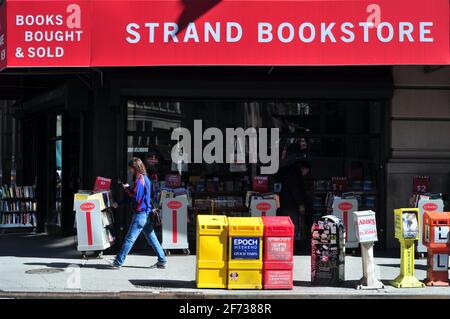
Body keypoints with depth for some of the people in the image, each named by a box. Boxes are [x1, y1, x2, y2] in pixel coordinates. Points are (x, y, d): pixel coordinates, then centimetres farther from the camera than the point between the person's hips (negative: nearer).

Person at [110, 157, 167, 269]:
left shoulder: (139, 179, -15)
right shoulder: (145, 178, 15)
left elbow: (135, 197, -21)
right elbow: (134, 196, 20)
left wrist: (127, 188, -6)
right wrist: (119, 204, 20)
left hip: (140, 214, -9)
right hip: (147, 213, 10)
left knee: (130, 239, -4)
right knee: (152, 238, 11)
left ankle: (118, 262, 1)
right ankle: (162, 261, 11)